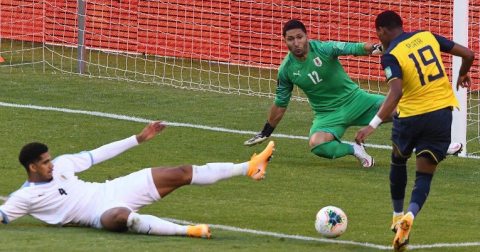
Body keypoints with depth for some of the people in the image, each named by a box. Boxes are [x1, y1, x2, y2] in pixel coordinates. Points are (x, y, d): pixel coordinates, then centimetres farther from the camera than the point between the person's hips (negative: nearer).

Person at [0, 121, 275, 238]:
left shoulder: (61, 165, 9)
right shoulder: (25, 197, -4)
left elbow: (98, 155, 14)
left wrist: (139, 139, 15)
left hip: (114, 190, 7)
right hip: (102, 214, -7)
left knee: (183, 173, -1)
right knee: (122, 216, -46)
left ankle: (249, 168, 2)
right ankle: (189, 230, -51)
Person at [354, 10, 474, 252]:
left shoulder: (391, 55, -10)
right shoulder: (428, 37, 5)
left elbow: (395, 94, -25)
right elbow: (468, 55, 8)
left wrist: (373, 125, -28)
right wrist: (462, 75, 30)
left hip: (410, 116, -3)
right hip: (441, 113, 3)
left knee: (398, 162, 27)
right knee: (424, 175, 5)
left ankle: (398, 217, 36)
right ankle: (409, 216, -22)